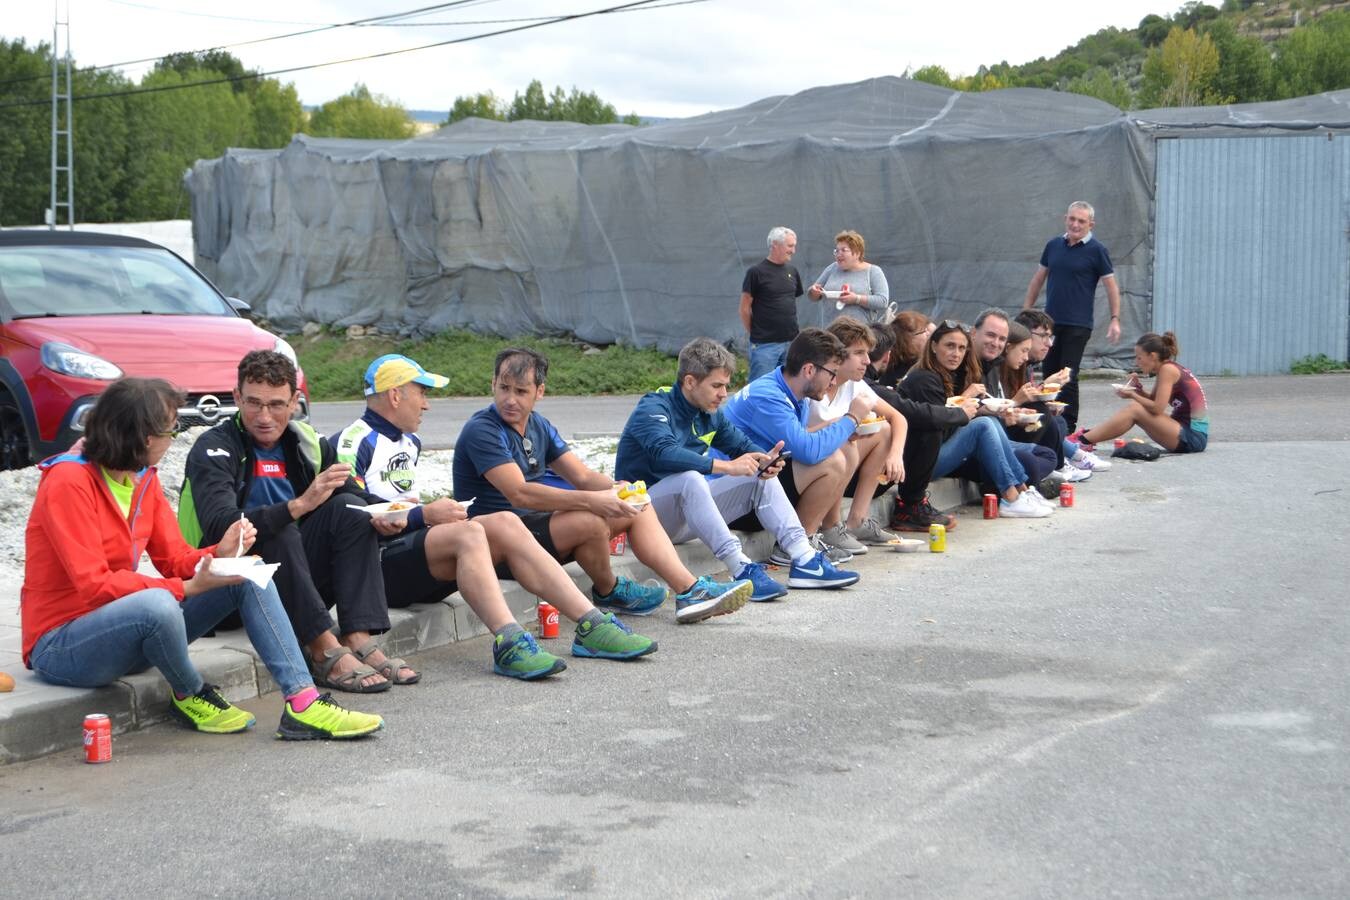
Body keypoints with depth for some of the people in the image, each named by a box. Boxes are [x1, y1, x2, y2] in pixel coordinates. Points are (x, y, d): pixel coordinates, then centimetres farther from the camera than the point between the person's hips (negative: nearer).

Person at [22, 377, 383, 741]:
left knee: (249, 577, -6)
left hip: (124, 624, 8)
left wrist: (219, 554, -16)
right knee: (158, 605, -40)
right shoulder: (68, 481, -20)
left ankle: (303, 702, -17)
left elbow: (176, 560, 5)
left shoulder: (144, 478, 5)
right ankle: (190, 696, -8)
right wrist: (188, 588, -27)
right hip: (60, 644, -8)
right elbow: (94, 584, -25)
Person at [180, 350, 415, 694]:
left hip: (293, 580, 6)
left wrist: (383, 515, -21)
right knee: (278, 531, -31)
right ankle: (325, 652, -31)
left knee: (349, 509, -13)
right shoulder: (213, 449, -14)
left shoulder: (308, 443, 5)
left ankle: (359, 640, -24)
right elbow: (220, 526, -30)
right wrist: (300, 505, -40)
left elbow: (356, 496, 4)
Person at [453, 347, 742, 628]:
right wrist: (591, 500, -33)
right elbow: (519, 493, -29)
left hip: (538, 520, 9)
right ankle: (608, 592, -2)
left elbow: (583, 476, 8)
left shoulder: (538, 425, 11)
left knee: (637, 506, 2)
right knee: (591, 522, -31)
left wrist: (617, 489, -14)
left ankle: (690, 589, -7)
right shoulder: (482, 431, -17)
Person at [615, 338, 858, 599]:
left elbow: (742, 444, 16)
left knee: (761, 477, -1)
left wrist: (763, 459, -9)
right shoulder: (653, 409, -17)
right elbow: (666, 453, -35)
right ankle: (742, 570, -42)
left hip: (687, 511, 9)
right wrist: (726, 466, -40)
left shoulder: (710, 414, 9)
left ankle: (804, 560, -11)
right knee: (689, 478, -39)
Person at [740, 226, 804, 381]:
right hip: (764, 344, -6)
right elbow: (745, 308, -4)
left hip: (790, 342, 6)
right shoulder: (756, 272, -6)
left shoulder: (792, 271, 12)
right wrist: (754, 333, 1)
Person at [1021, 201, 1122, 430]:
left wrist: (1115, 319, -10)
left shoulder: (1096, 250, -4)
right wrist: (1026, 312, 13)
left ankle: (1069, 427, -2)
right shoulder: (1053, 245, 10)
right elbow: (1038, 280, 17)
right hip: (1050, 322, 5)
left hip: (1077, 325, -5)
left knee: (1068, 377, -7)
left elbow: (1111, 287, -3)